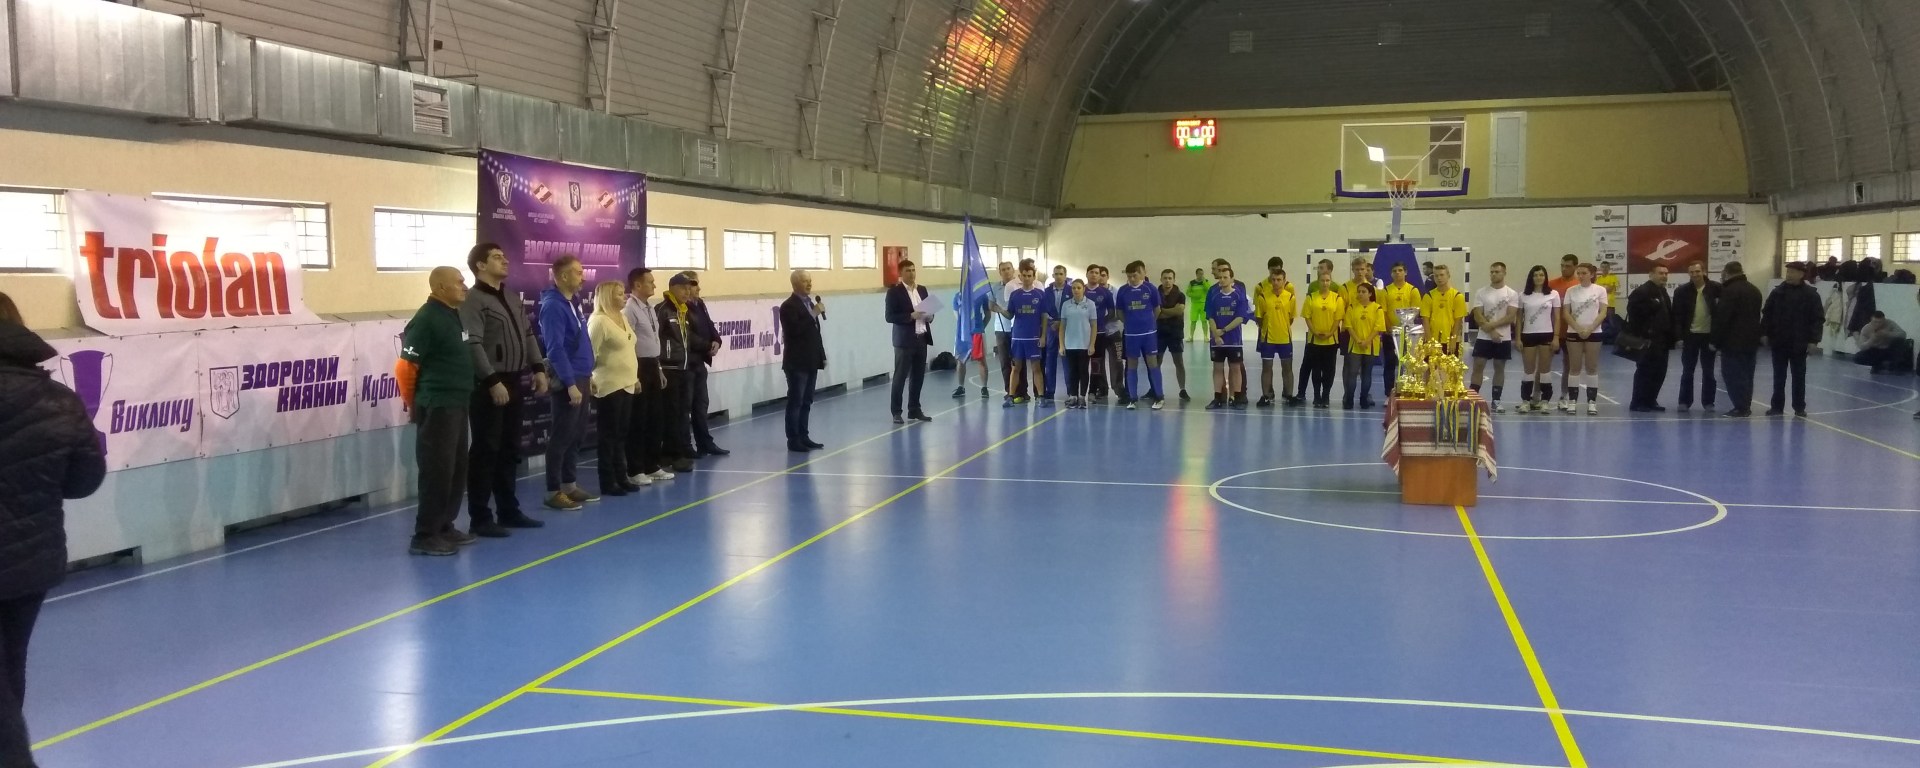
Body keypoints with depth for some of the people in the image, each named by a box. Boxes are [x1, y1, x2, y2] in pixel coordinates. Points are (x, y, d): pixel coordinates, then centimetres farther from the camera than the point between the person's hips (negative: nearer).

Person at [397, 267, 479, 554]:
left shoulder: (455, 315, 13)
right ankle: (424, 536, -1)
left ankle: (445, 527, 23)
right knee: (437, 471, -6)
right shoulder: (427, 319, -14)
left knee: (457, 469, 13)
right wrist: (414, 403, -2)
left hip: (457, 405, 9)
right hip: (437, 407, -9)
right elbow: (404, 367, -14)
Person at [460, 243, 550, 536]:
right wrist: (492, 382, -22)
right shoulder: (473, 300, -10)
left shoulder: (512, 298, 17)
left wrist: (538, 368, 10)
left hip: (512, 382, 8)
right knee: (486, 450, -4)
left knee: (510, 449, 14)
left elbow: (528, 335, 20)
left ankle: (509, 510, 23)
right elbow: (473, 345, -18)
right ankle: (480, 518, 2)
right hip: (488, 385, -8)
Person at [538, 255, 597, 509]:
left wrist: (588, 375, 19)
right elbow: (556, 349, -22)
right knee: (562, 436, -4)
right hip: (567, 382, -9)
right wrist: (570, 384, -24)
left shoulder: (570, 304, 14)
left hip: (579, 379, 9)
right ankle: (554, 491, 1)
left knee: (577, 435, 13)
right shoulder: (553, 306, -16)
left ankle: (570, 485, 21)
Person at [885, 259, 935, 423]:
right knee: (900, 377, -1)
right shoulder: (894, 291, -7)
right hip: (905, 340, -6)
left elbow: (928, 310, 20)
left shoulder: (922, 289, 13)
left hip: (921, 339, 6)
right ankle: (896, 412, 5)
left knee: (918, 376, 9)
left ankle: (915, 409, 19)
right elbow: (890, 317, -12)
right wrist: (911, 316, -21)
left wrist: (929, 317, -3)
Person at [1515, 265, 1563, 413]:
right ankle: (1526, 400, 9)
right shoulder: (1523, 295, 4)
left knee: (1545, 369, 3)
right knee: (1529, 369, 3)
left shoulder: (1553, 294, 2)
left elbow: (1557, 318, 2)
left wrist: (1556, 337, -5)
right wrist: (1518, 338, 0)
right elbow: (1519, 318, 7)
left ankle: (1544, 401, 8)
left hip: (1546, 335, -1)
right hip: (1528, 335, 1)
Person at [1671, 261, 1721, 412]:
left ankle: (1708, 402, 15)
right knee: (1687, 371, 6)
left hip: (1709, 335, 0)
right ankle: (1685, 401, 14)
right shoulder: (1682, 291, -3)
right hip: (1690, 335, 0)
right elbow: (1677, 316, -2)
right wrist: (1679, 337, -8)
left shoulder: (1715, 288, -5)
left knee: (1708, 371, 7)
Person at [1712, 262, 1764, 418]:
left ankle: (1741, 408, -9)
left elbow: (1722, 318, -17)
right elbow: (1756, 316, 21)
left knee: (1733, 375, -5)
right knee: (1746, 374, 13)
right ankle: (1746, 406, 15)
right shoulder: (1754, 290, 15)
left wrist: (1716, 341, -12)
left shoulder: (1730, 290, -14)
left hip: (1733, 341, -9)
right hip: (1751, 341, 9)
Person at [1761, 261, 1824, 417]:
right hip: (1779, 341, 3)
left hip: (1799, 343, -2)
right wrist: (1764, 333, -2)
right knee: (1779, 376, 8)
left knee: (1799, 376, 7)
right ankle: (1777, 406, 15)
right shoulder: (1778, 291, 4)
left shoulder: (1811, 294, -4)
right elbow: (1767, 314, 6)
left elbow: (1817, 319, -6)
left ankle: (1799, 407, 16)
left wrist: (1813, 340, -12)